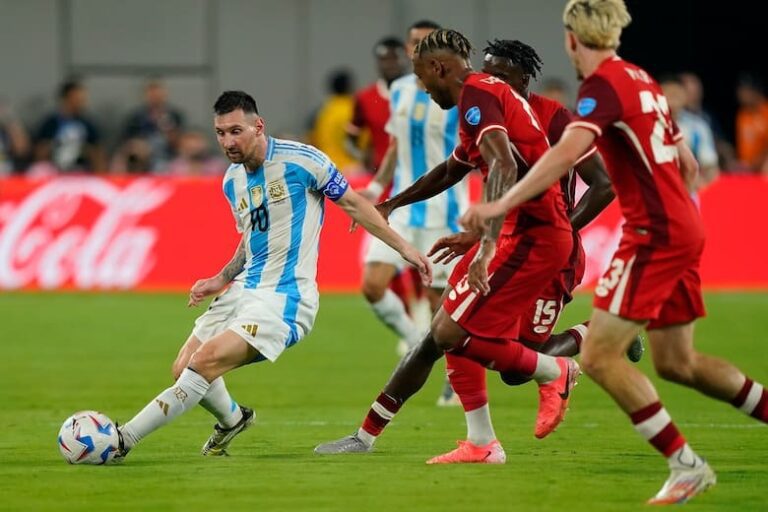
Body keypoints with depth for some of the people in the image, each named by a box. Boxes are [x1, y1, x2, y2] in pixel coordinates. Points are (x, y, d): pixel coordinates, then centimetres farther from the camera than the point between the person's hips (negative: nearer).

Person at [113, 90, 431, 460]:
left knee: (204, 361, -22)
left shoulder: (301, 160, -11)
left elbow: (353, 203, 0)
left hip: (285, 300, -8)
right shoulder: (232, 182, 9)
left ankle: (123, 439, -22)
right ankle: (231, 420, 36)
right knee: (185, 368, 4)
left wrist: (403, 248, 2)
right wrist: (220, 280, 11)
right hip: (246, 291, 8)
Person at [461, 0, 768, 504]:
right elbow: (687, 165, 21)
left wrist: (500, 205, -30)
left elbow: (566, 154, -29)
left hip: (654, 235, -9)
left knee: (599, 355, -9)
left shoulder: (604, 85, -12)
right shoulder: (642, 80, 14)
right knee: (675, 362, 18)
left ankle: (686, 463, -10)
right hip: (683, 230, 9)